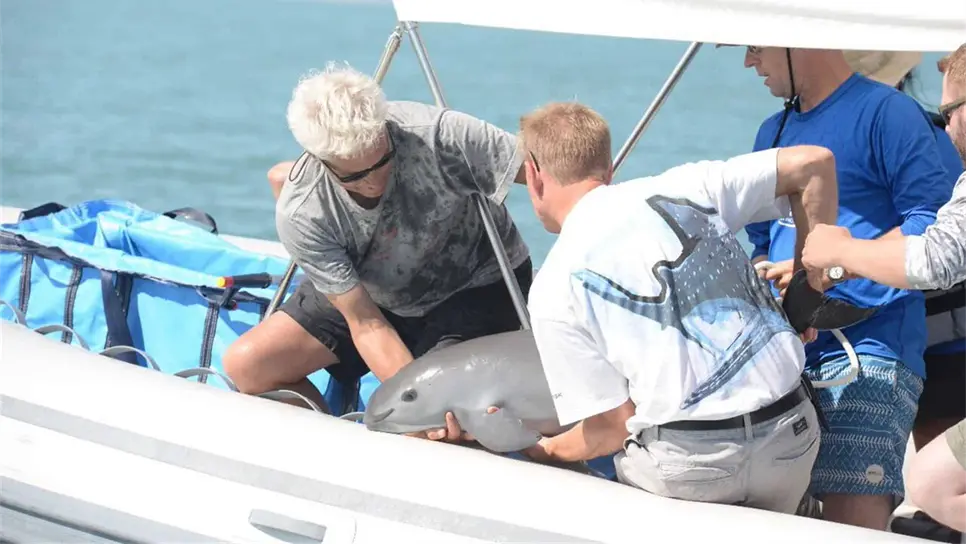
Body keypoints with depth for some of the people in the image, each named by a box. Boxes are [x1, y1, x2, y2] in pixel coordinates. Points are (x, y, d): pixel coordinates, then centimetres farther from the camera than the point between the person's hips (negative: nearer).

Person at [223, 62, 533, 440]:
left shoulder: (436, 135, -34)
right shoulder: (301, 214, -26)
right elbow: (367, 324, -24)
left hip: (478, 285, -3)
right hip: (368, 295, 3)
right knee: (247, 366, -9)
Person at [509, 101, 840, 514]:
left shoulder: (554, 289, 0)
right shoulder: (683, 187, 9)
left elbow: (614, 426, -1)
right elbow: (813, 162, 9)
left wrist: (544, 452, 19)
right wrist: (809, 283, 17)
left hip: (687, 458, -4)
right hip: (791, 433, 4)